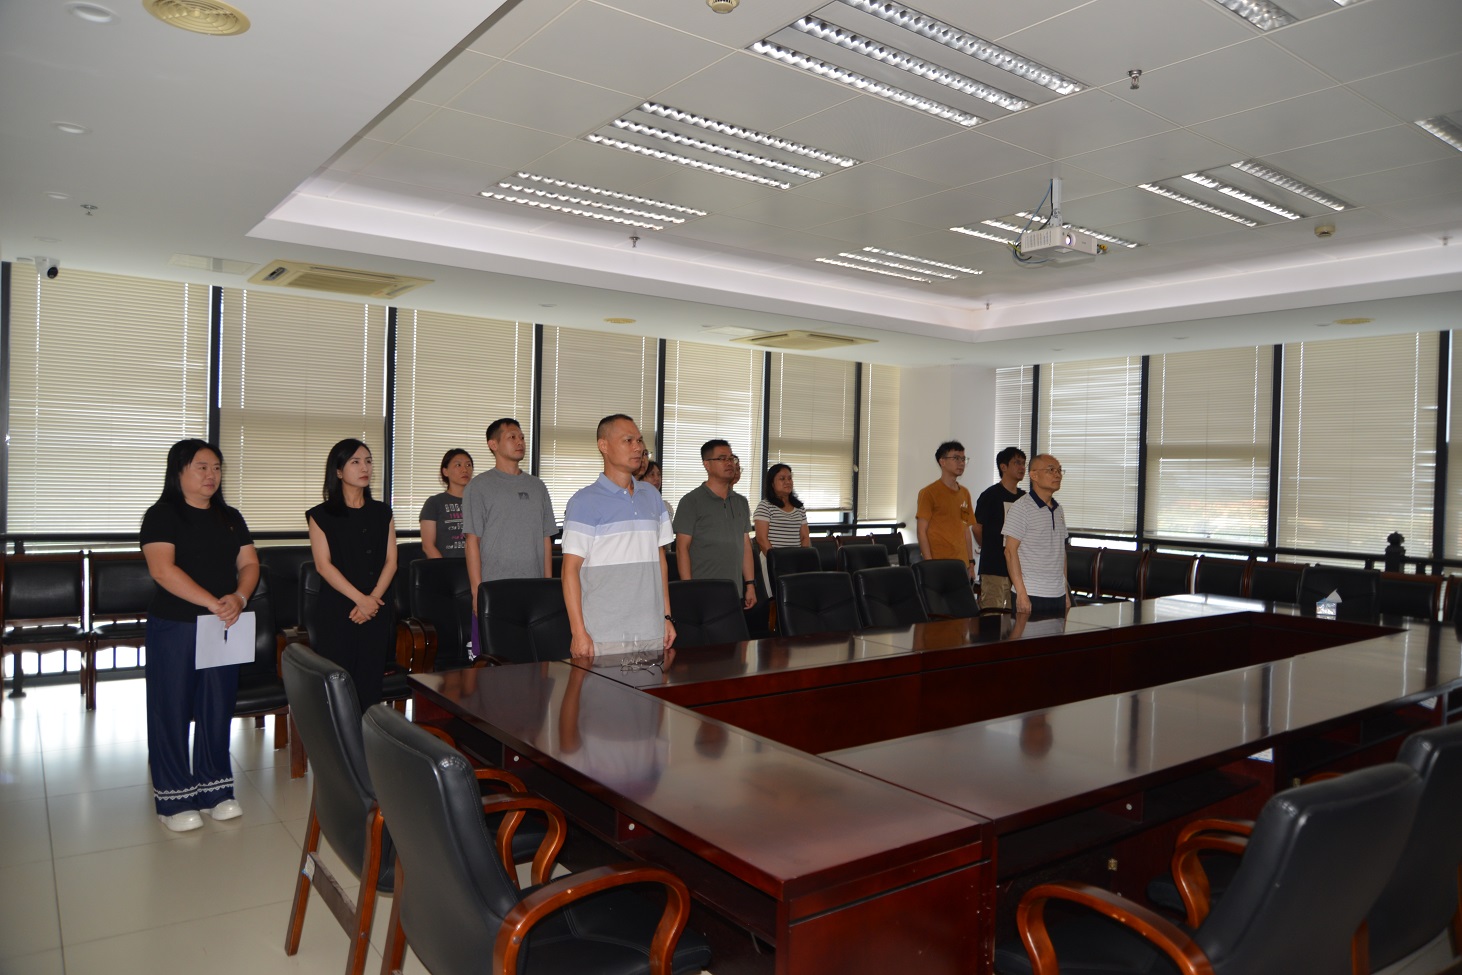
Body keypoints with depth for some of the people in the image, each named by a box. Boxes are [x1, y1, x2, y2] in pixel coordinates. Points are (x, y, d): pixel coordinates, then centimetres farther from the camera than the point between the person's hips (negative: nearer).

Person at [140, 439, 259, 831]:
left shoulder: (230, 518, 12)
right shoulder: (161, 516, -5)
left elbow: (249, 564, 7)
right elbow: (162, 569, -18)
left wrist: (239, 598, -14)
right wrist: (213, 603, -24)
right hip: (174, 627, -5)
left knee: (218, 707, 10)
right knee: (173, 709, 3)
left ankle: (216, 789, 22)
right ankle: (174, 799, 13)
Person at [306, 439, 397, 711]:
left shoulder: (382, 512, 12)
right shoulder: (321, 515, 3)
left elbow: (390, 561, 6)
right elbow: (323, 565, -6)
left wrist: (373, 599, -10)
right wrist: (360, 599, -15)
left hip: (377, 611, 3)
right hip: (336, 611, -3)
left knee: (370, 686, 3)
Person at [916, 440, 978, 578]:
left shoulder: (964, 493, 13)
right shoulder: (929, 493, -5)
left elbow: (966, 530, 18)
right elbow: (922, 532, -8)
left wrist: (970, 562, 13)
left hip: (961, 564, 6)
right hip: (938, 564, -6)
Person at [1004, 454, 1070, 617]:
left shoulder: (1058, 510, 14)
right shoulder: (1021, 508, -8)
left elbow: (1061, 553, 18)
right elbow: (1010, 551, -12)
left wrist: (1066, 592, 14)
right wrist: (1021, 593, -17)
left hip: (1058, 596, 7)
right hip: (1031, 596, -7)